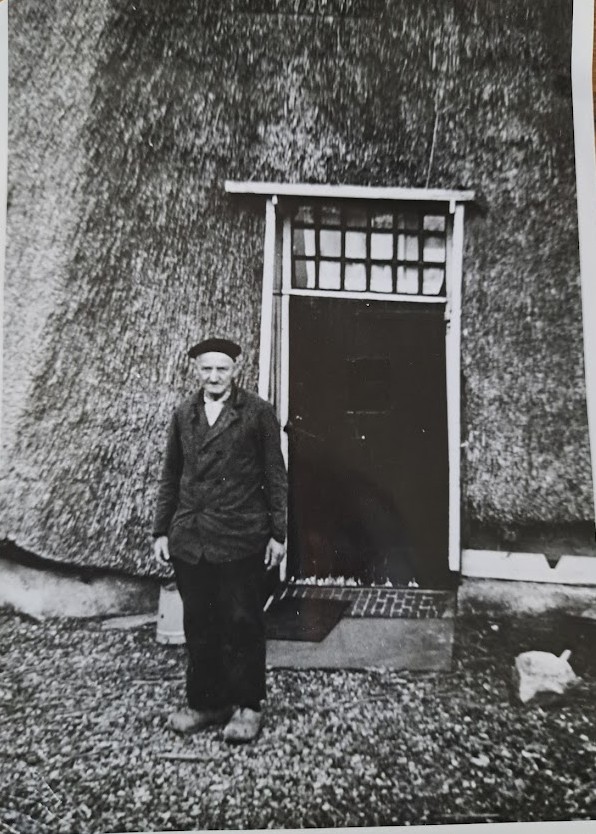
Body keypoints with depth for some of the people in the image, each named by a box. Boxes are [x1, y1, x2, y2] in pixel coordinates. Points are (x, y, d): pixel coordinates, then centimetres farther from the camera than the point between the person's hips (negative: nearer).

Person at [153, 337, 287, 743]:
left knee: (242, 624, 5)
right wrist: (161, 530, 10)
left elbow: (275, 475, -2)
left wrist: (278, 532, -4)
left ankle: (248, 706, 23)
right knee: (199, 626, 13)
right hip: (189, 539, 4)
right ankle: (205, 702, 30)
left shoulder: (258, 412, -2)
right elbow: (170, 477, 13)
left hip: (240, 539, -4)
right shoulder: (184, 415, 10)